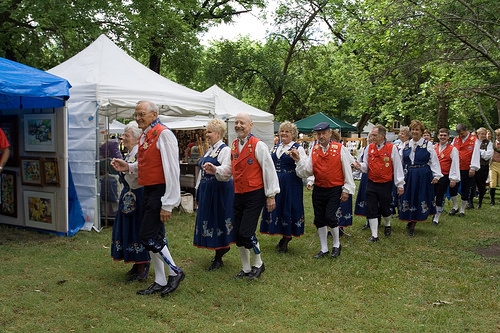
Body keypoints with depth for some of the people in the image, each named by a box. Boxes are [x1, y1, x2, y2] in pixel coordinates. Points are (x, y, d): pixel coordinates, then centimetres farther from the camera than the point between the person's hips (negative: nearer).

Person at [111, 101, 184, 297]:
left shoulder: (163, 134, -14)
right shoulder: (143, 136, 14)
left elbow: (171, 170, -19)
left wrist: (168, 204, -21)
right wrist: (128, 167, 5)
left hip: (160, 192, -9)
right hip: (148, 191, 9)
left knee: (148, 236, -10)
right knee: (154, 237, 13)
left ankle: (175, 272, 8)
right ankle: (160, 282, 24)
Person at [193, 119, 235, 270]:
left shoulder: (225, 150, -12)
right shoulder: (209, 150, 16)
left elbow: (227, 169, -29)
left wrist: (215, 169, -50)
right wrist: (199, 192, 23)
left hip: (220, 190, -9)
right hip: (206, 190, 9)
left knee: (218, 219, -3)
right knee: (207, 218, 13)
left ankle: (218, 258, 7)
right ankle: (223, 247, 30)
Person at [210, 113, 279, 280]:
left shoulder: (258, 145, -12)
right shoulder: (233, 145, 9)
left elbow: (269, 170, -10)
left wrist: (271, 196, -10)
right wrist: (216, 170, 2)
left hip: (255, 194, -7)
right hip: (238, 195, 7)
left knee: (246, 232, -11)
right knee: (238, 234, 9)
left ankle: (258, 264, 15)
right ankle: (246, 269, 26)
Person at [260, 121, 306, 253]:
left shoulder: (298, 148, -4)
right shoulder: (275, 147, 13)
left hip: (290, 183, -6)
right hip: (275, 182, 6)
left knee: (288, 208, 1)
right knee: (275, 207, 10)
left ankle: (285, 241, 15)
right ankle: (284, 237, 29)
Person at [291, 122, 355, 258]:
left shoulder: (340, 149, -5)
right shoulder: (314, 150, 5)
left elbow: (347, 170, -3)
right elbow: (308, 170, 1)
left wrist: (347, 190, -4)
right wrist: (298, 160, -13)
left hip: (335, 190, -4)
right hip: (318, 190, 4)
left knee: (330, 217, -12)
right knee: (319, 219, 7)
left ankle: (336, 244, 15)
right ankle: (324, 249, 23)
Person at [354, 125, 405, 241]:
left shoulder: (392, 148, -6)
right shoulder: (369, 147, 3)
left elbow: (397, 167, -2)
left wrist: (400, 184, -1)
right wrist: (360, 166, -12)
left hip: (386, 184, -2)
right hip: (371, 184, 2)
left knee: (385, 209, 10)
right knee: (371, 210, 0)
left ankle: (387, 225, 42)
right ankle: (374, 235, 9)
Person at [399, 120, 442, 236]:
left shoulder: (428, 145, 0)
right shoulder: (406, 145, 10)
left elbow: (434, 161, -2)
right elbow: (402, 162, 16)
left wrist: (436, 176, -11)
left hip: (423, 177, -3)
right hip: (408, 177, 3)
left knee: (420, 199, 1)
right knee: (408, 198, 3)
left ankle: (412, 224, 12)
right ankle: (411, 224, 19)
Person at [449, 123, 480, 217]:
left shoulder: (474, 140, -2)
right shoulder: (455, 140, 9)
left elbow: (475, 154, -8)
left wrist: (473, 168, -14)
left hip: (467, 170, -3)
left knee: (465, 191, 5)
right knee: (452, 188, 0)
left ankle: (462, 210, 16)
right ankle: (455, 207, 17)